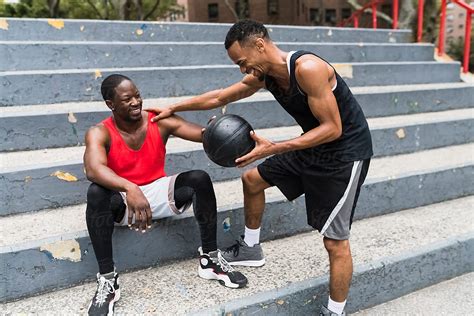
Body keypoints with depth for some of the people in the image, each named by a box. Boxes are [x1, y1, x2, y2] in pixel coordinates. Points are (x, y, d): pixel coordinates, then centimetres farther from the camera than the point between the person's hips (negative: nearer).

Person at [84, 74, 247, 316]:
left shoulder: (160, 122, -6)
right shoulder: (99, 133, -13)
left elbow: (203, 134, -15)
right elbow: (93, 169, -34)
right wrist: (130, 189, -52)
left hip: (159, 193, 3)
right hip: (122, 200, -2)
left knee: (200, 179, -21)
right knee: (96, 193, -34)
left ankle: (209, 259, -10)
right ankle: (107, 279, -25)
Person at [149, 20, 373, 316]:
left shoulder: (308, 68, -29)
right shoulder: (264, 74, -2)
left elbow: (332, 128, -28)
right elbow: (220, 96, 11)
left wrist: (273, 148, -31)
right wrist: (173, 108, 15)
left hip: (345, 151, -9)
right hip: (315, 145, 9)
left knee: (335, 241, -6)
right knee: (252, 179, 16)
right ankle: (251, 248, 34)